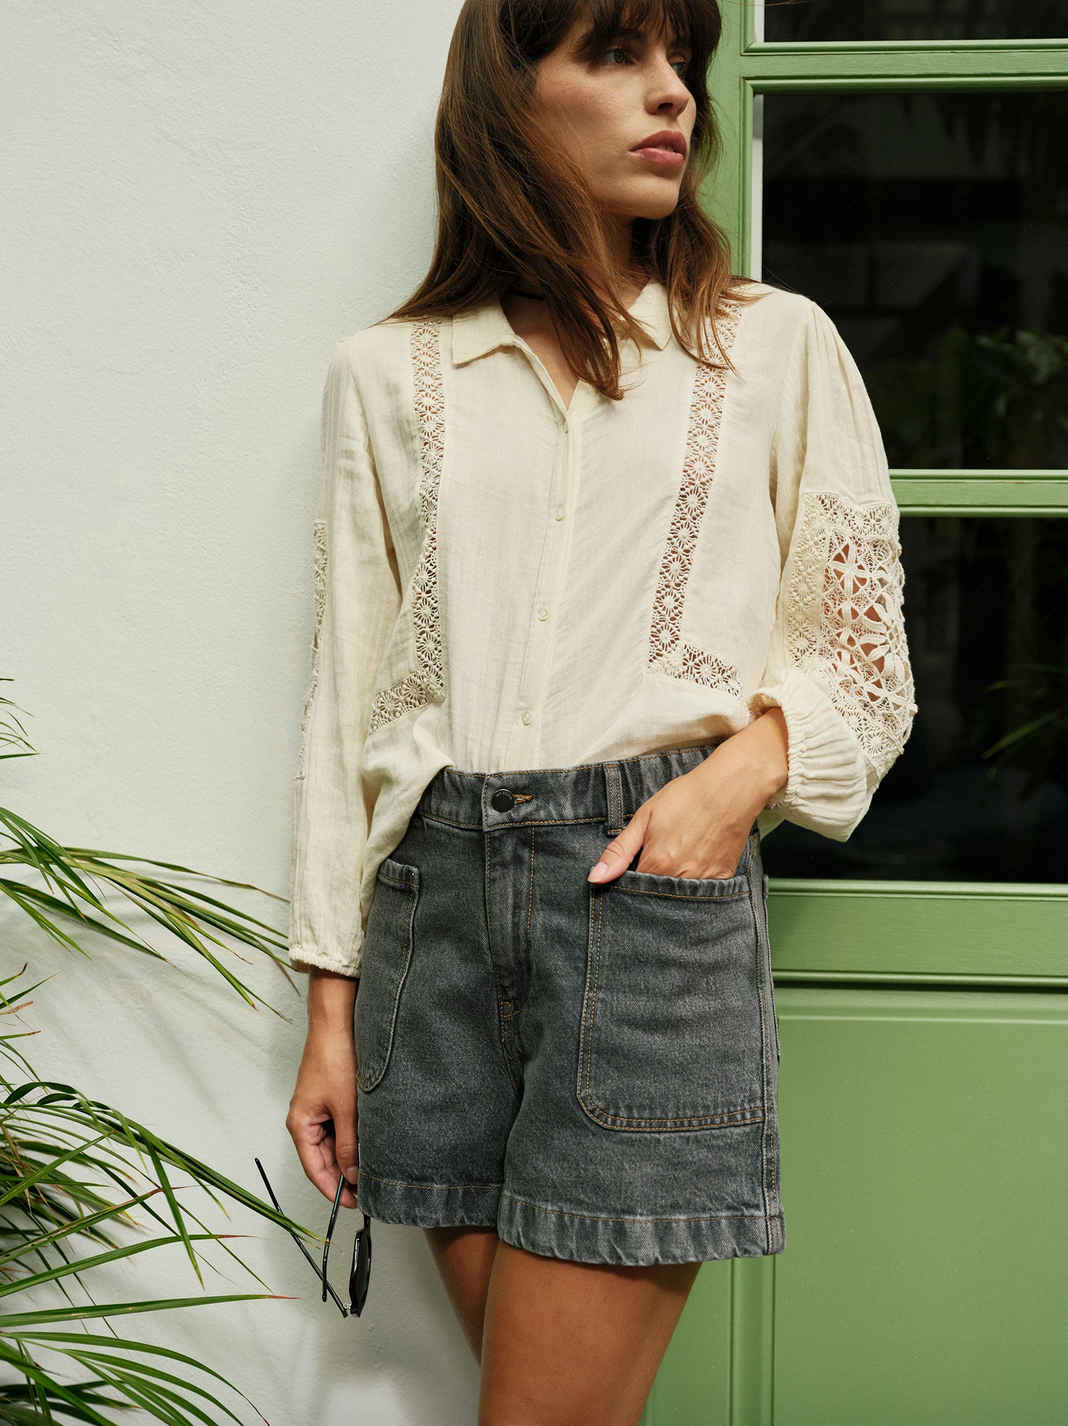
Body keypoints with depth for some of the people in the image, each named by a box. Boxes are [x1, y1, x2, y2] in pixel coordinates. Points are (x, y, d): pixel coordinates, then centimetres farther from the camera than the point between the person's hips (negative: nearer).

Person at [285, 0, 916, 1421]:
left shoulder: (779, 345, 8)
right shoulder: (388, 373, 11)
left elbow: (858, 653, 11)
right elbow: (346, 693, 11)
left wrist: (743, 768, -11)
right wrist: (332, 1010, 8)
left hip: (656, 879, -2)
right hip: (439, 889, 2)